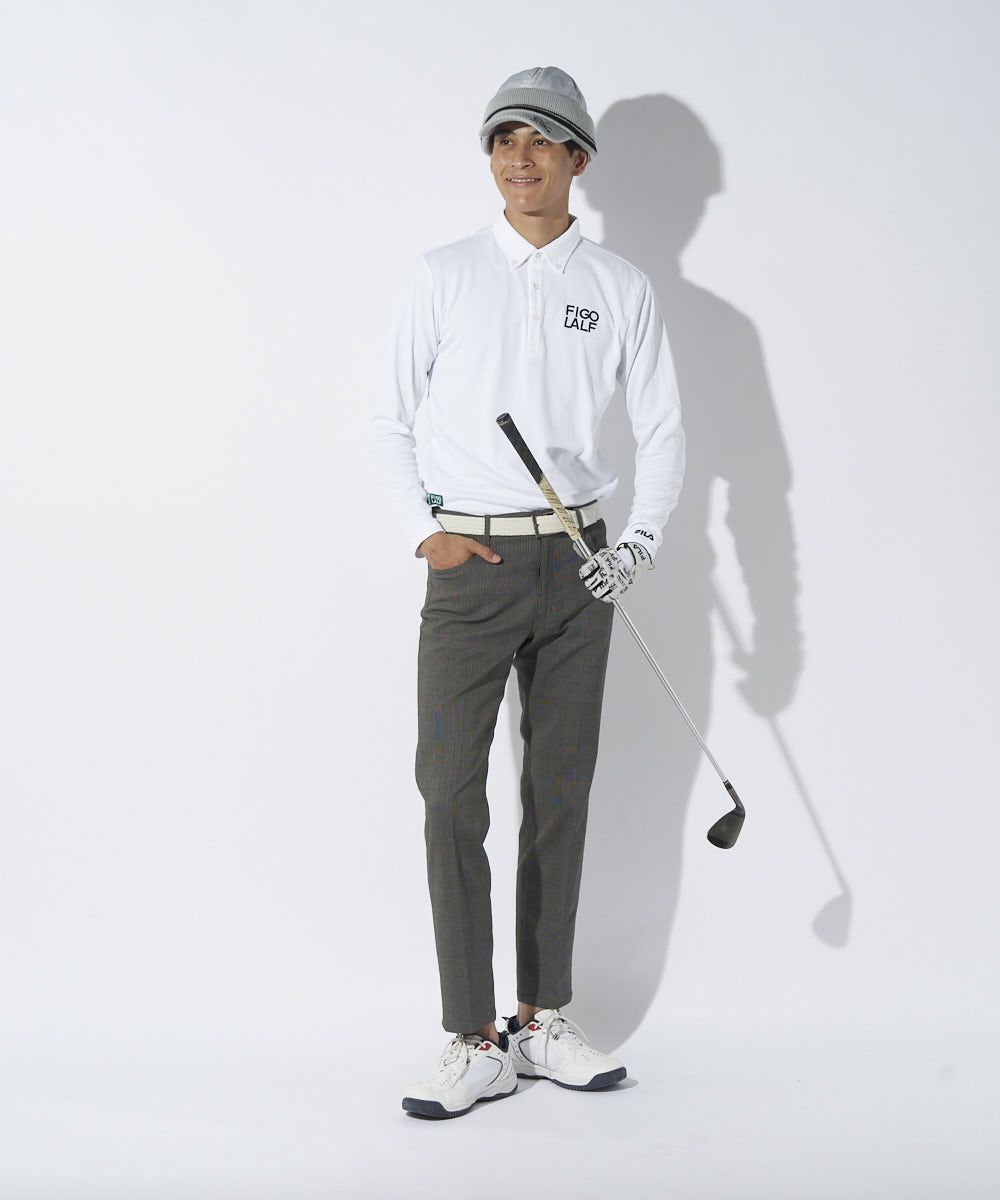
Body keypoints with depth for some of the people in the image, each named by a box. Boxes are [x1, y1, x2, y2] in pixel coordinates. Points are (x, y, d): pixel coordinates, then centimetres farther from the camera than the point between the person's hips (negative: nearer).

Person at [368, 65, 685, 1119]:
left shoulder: (622, 290, 6)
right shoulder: (441, 277, 3)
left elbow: (661, 429, 9)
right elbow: (388, 419, 7)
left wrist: (641, 540, -5)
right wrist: (423, 531, -4)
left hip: (577, 567, 2)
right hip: (470, 566, -1)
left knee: (561, 793, 7)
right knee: (452, 793, -8)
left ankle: (543, 1022, 18)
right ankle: (474, 1044, -2)